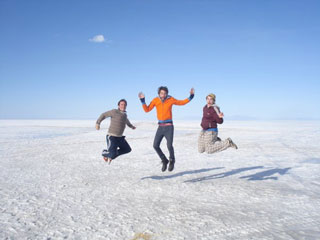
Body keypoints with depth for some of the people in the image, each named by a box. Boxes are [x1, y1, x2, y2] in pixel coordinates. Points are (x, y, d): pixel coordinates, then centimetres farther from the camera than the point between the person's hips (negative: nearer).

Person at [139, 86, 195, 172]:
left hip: (169, 126, -2)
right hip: (160, 126, 3)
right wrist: (143, 100, -11)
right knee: (155, 145, -5)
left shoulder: (170, 99, -2)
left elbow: (182, 102, 11)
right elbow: (147, 110, 0)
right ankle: (164, 161, 19)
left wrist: (191, 96, 3)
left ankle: (172, 161, 17)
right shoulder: (155, 100, 1)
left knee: (169, 145, -13)